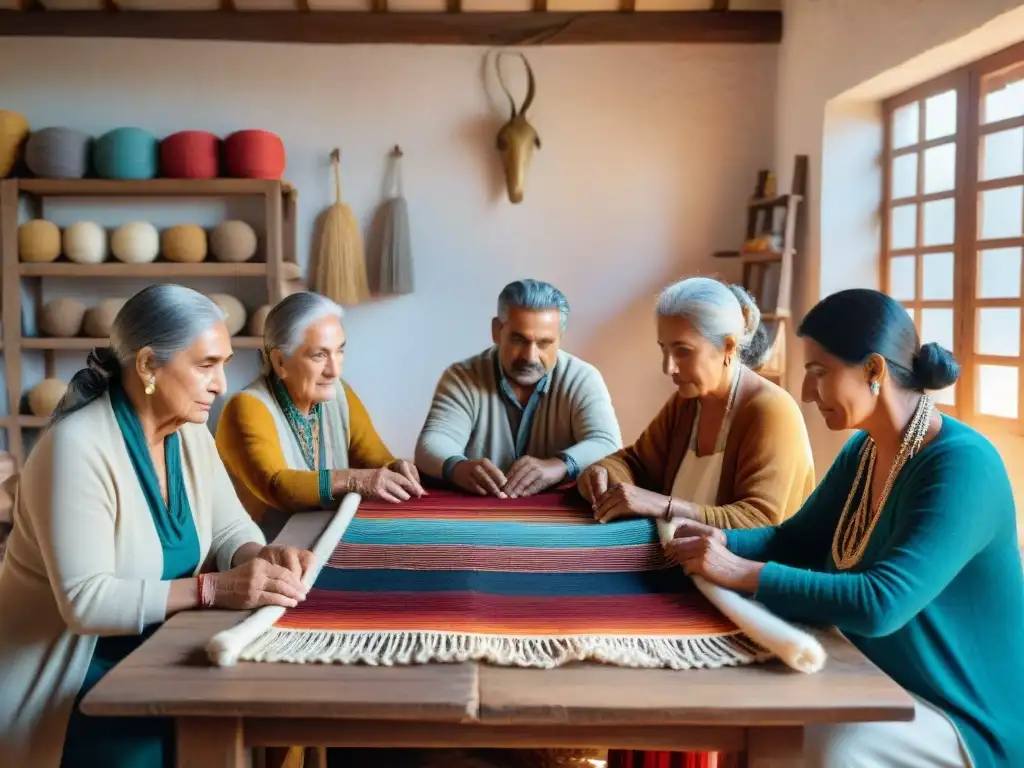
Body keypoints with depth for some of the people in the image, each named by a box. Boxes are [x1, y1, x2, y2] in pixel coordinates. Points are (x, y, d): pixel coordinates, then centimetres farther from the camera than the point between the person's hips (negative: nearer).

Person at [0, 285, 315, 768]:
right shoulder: (78, 447, -24)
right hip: (71, 681, -7)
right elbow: (85, 600, -28)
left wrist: (262, 558, -20)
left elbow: (230, 531, 3)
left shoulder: (191, 434, 0)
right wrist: (214, 588, -35)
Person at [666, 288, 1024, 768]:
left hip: (965, 708, -7)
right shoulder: (863, 449, 1)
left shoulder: (962, 465, -25)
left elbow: (881, 605, -35)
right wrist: (722, 542, -11)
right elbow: (796, 539, 8)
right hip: (878, 675, 7)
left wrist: (741, 573, -31)